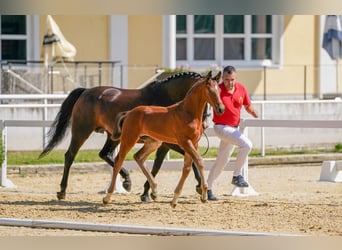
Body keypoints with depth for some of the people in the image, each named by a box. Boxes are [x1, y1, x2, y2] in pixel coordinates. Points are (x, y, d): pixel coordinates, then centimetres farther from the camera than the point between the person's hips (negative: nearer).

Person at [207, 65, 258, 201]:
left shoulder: (241, 88, -1)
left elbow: (248, 106, 8)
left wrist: (254, 113, -13)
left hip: (234, 128, 7)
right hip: (221, 127, -7)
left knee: (222, 160, 17)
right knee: (246, 144, -26)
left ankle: (208, 187, 30)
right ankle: (237, 176, -15)